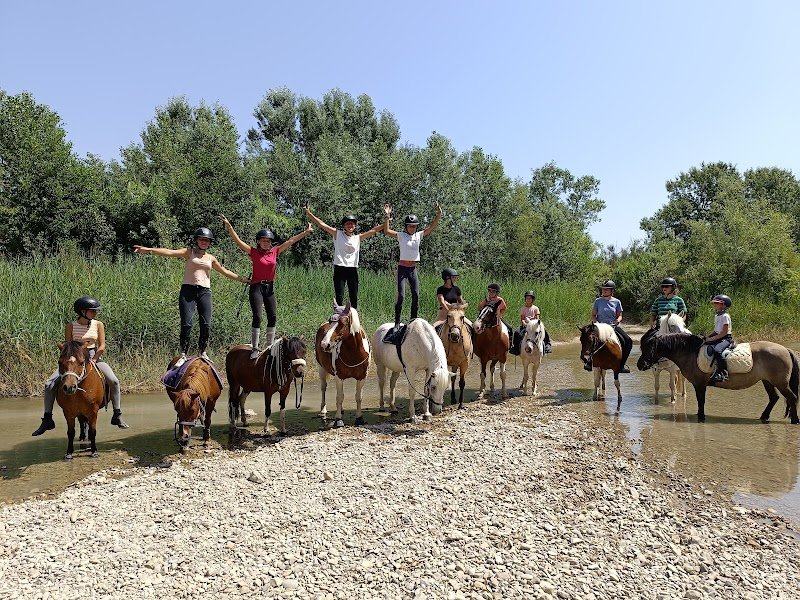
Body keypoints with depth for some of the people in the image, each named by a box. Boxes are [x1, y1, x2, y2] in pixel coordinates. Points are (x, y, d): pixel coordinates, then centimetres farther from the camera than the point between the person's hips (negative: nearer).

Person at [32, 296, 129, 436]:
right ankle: (47, 420, -2)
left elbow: (102, 346, -2)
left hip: (94, 357, 0)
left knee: (114, 381, -20)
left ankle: (117, 415, -8)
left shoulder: (98, 325, 0)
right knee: (50, 384, -14)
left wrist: (93, 359, -15)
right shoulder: (70, 327, -4)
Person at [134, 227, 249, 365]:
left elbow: (225, 272, 26)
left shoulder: (211, 258, 17)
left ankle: (202, 352, 16)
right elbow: (170, 252, -8)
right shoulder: (189, 252, 6)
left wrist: (243, 279, 28)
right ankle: (183, 355, -2)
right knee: (186, 324, -10)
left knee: (206, 325, -2)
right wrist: (149, 250, -22)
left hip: (204, 292, 3)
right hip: (188, 291, -3)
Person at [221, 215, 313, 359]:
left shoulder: (275, 251, 6)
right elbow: (238, 241, -9)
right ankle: (255, 349, -5)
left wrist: (305, 232, 7)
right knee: (257, 317, -10)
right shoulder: (254, 252, -3)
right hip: (256, 287, -4)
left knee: (273, 317, 4)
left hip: (269, 287, 4)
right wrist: (229, 226, -19)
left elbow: (290, 241, 7)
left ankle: (270, 346, 17)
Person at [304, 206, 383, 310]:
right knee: (339, 297, -3)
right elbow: (321, 224, -1)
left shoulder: (358, 238, 11)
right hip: (339, 269, -2)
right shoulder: (337, 234, 4)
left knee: (354, 297, 5)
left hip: (353, 269, 3)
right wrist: (309, 214, -8)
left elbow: (374, 230, 10)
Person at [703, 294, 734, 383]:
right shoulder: (717, 316, 17)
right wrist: (707, 336, 5)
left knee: (717, 350, -34)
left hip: (726, 339, -10)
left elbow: (724, 332, -17)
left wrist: (712, 338, -18)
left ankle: (723, 373, -34)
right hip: (718, 338, 10)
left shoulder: (725, 316, -11)